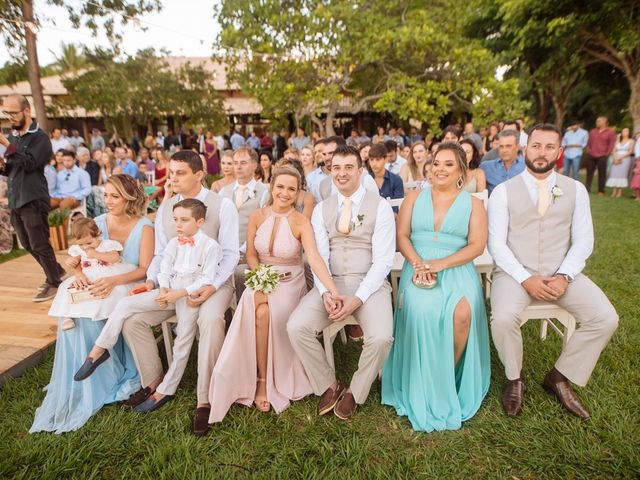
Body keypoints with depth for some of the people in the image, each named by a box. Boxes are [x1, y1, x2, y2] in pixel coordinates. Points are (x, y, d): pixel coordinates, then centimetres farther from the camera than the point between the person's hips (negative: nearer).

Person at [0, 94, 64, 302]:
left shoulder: (40, 137, -8)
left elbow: (29, 164, -20)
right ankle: (57, 270, 31)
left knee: (40, 245, -2)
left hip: (33, 200, -8)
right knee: (28, 245, 16)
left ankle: (54, 283, 12)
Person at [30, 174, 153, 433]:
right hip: (101, 287, 4)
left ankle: (121, 377, -7)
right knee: (73, 314, -22)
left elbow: (145, 269, -14)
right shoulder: (98, 223, 5)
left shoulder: (144, 227, -8)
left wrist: (114, 280, -30)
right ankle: (91, 382, -6)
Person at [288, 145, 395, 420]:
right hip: (331, 283, 3)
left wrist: (358, 298, -20)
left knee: (380, 337, -29)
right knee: (296, 327, -19)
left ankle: (355, 393, 3)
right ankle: (328, 386, 6)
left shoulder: (380, 207, -2)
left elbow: (382, 260, -8)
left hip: (370, 284, -2)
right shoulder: (321, 209, 9)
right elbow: (319, 256, 1)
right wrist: (325, 292, -17)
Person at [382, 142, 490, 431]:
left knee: (462, 314, -31)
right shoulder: (414, 198, 15)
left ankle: (449, 376, -5)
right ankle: (424, 387, -12)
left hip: (456, 270, 0)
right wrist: (418, 263, -13)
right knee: (421, 312, -32)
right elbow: (401, 236, 6)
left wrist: (439, 264, -15)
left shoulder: (473, 204, 11)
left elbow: (477, 245, 0)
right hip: (418, 269, 1)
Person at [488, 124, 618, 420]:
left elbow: (583, 242, 3)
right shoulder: (503, 191, -1)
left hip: (561, 274, 3)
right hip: (515, 273, -3)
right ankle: (514, 379, 2)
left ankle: (560, 377, 7)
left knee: (606, 319, -17)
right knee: (503, 318, -29)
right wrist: (526, 279, -17)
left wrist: (564, 276, -14)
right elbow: (496, 244, -7)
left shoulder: (576, 190, 8)